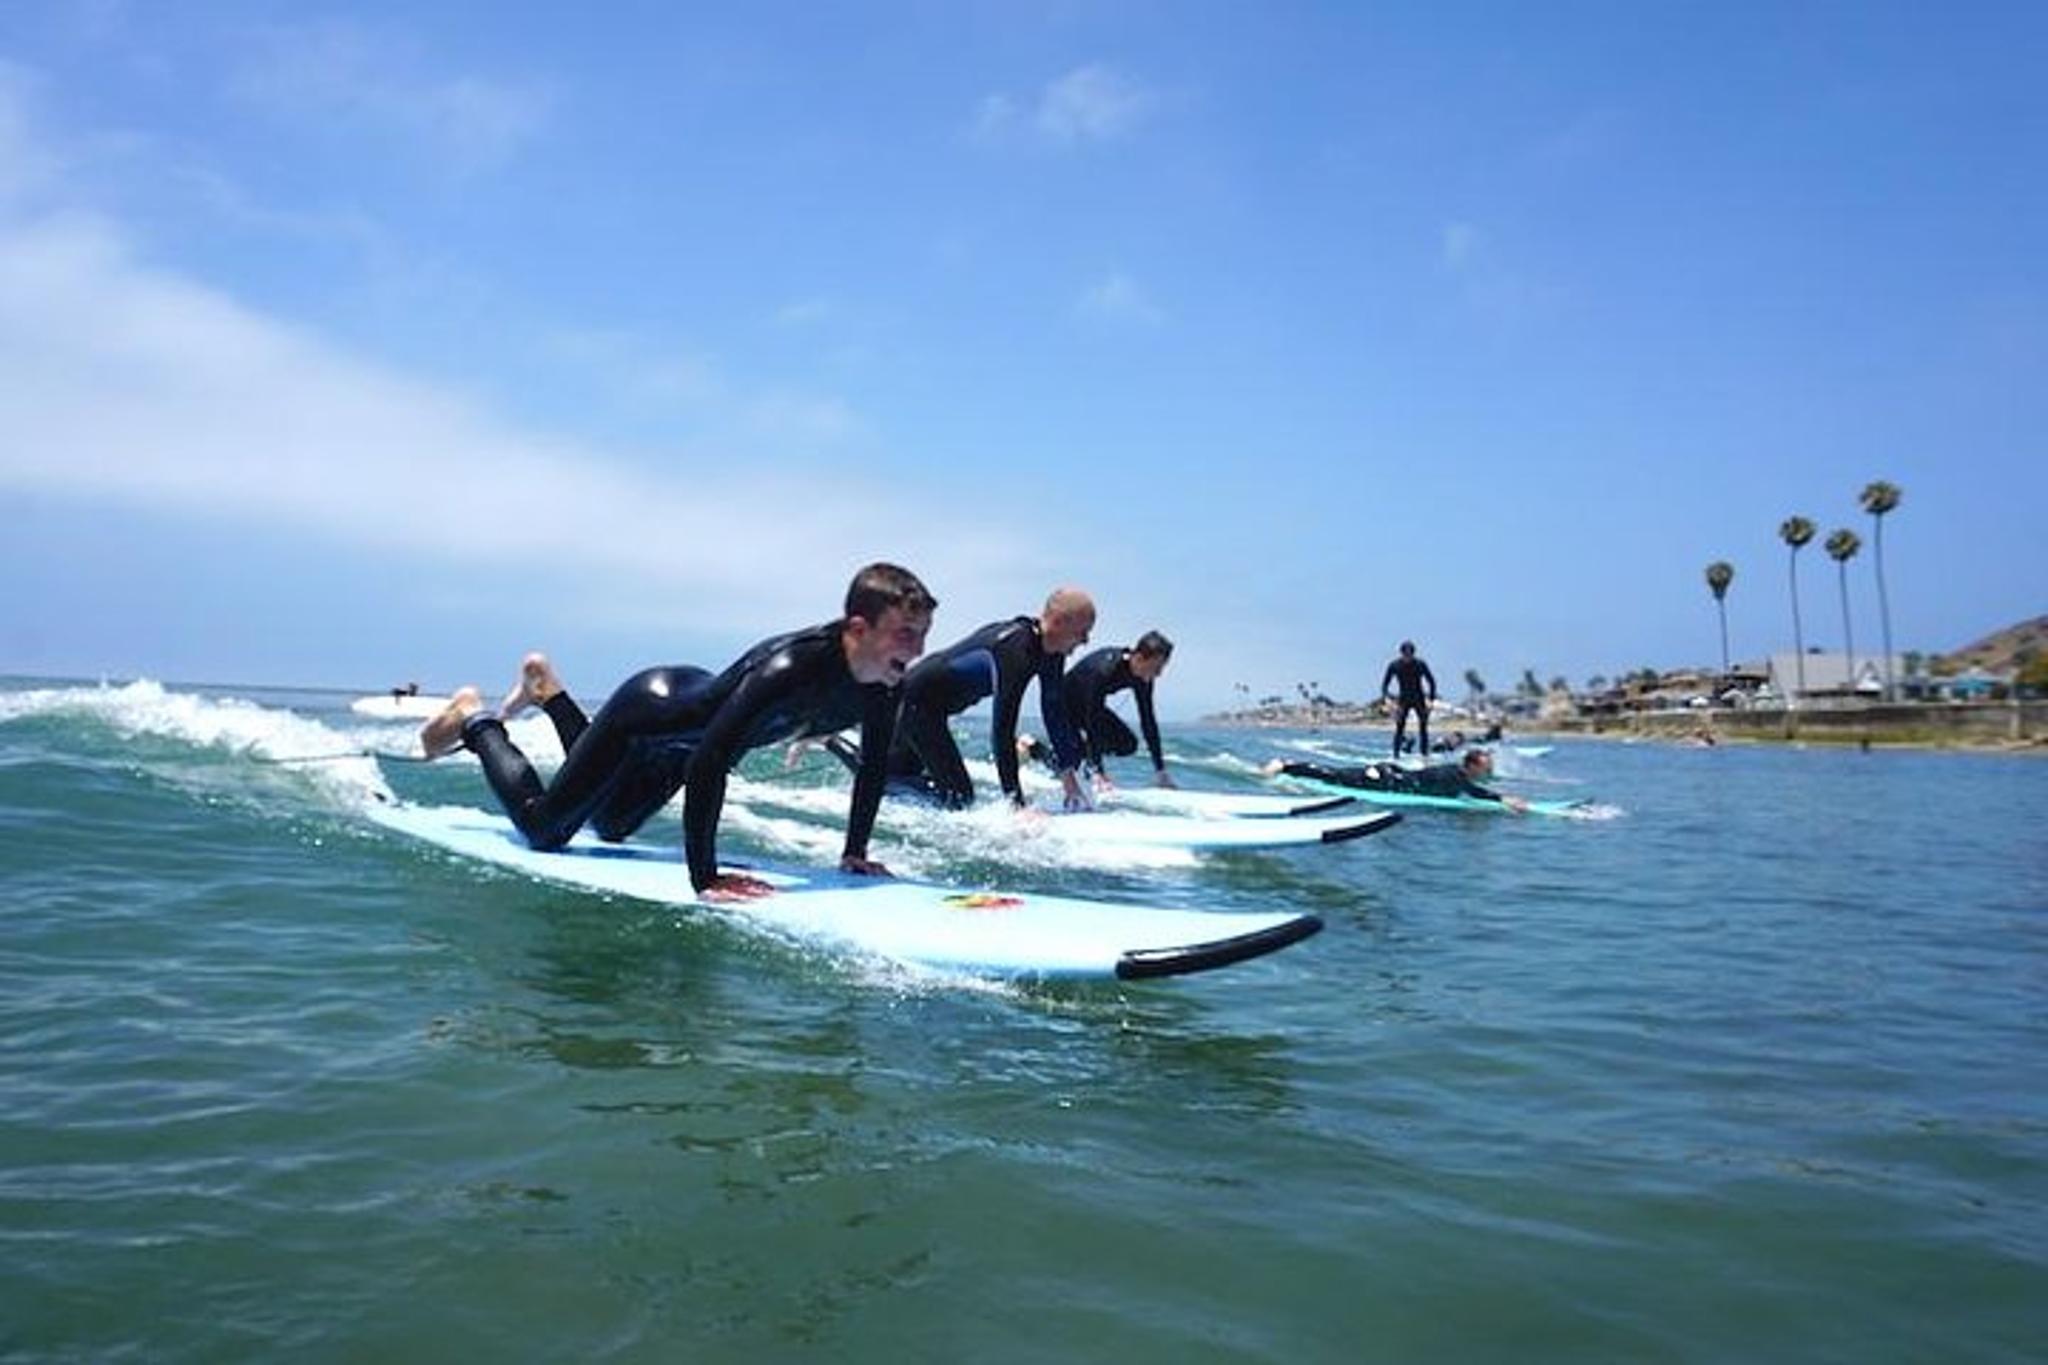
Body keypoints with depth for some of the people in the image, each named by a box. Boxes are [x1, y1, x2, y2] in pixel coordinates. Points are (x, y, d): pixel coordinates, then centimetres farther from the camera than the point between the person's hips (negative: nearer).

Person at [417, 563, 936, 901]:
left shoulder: (883, 688, -21)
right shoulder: (790, 667, -43)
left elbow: (874, 767, -3)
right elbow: (707, 767, -46)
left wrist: (854, 853, -4)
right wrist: (704, 880, -44)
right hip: (647, 707, -7)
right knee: (542, 832, 7)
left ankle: (547, 689, 42)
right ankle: (475, 721, 29)